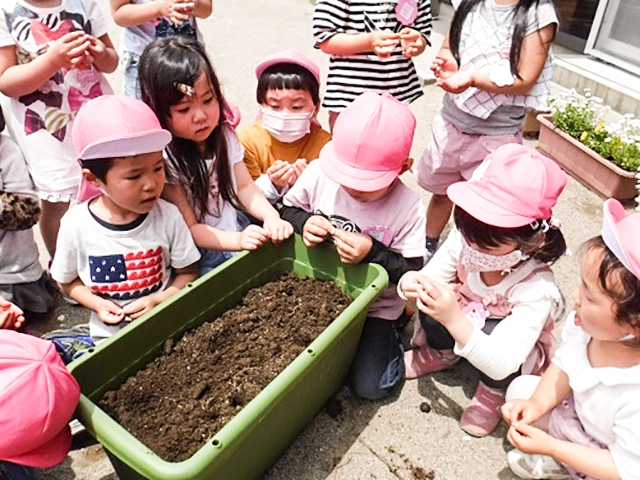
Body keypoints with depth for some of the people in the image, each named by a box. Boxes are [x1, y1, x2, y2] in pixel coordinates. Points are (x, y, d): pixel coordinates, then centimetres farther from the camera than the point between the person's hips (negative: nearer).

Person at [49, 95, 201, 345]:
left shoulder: (168, 217, -12)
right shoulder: (76, 224, -11)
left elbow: (187, 273, -2)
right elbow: (67, 281, 5)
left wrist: (157, 300, -17)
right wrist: (98, 304, -11)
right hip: (109, 334, 1)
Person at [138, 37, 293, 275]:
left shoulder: (224, 135, 4)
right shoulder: (164, 158, -16)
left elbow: (245, 186, 8)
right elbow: (189, 228, -15)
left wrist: (271, 217, -12)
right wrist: (238, 240, -30)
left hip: (241, 232, 6)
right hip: (203, 258, -6)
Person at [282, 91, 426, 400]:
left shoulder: (409, 208, -19)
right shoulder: (318, 173, -14)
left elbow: (413, 273, -15)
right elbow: (288, 209, 2)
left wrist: (373, 253, -31)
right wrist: (304, 223, -21)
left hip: (375, 307, -3)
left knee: (370, 385, -9)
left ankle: (391, 336, 20)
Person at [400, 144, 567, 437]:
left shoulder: (537, 289, -36)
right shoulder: (463, 240, -27)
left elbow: (501, 365, -41)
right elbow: (430, 277, -14)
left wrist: (455, 320, -55)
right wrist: (412, 285, -38)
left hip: (517, 356, -3)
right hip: (467, 319, 3)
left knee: (490, 331, -35)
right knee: (432, 309, -26)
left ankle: (494, 391, 2)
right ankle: (441, 354, 11)